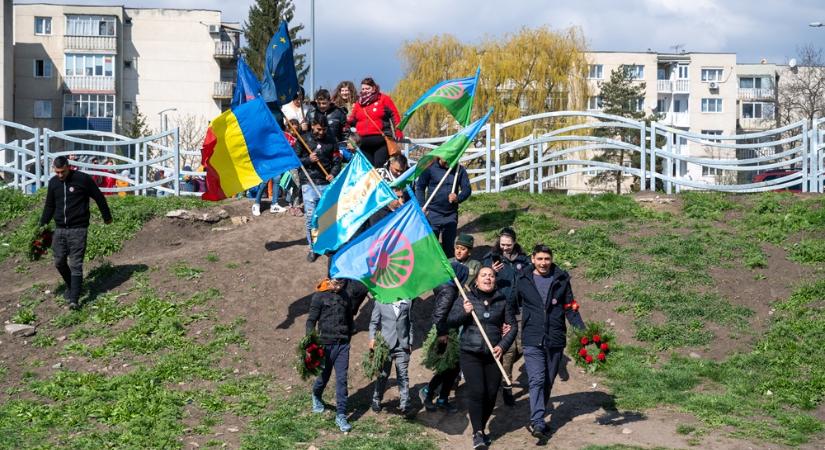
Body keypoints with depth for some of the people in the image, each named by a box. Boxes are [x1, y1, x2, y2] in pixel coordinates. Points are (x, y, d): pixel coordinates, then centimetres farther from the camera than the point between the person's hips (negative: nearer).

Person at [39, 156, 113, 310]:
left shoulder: (83, 179, -9)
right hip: (59, 228, 5)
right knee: (59, 262, 6)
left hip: (78, 229, -5)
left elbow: (99, 198, 1)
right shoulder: (53, 182, 6)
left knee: (75, 264, -7)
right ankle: (70, 286, 32)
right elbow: (49, 205, 17)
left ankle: (74, 299, -8)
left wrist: (107, 217, 9)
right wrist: (42, 225, 10)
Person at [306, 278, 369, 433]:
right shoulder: (320, 296, -7)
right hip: (326, 343, -2)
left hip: (343, 344, 2)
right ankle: (316, 397, 46)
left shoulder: (348, 291, 1)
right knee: (324, 375, 14)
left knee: (342, 379, -3)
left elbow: (364, 289, 18)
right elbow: (311, 320, -5)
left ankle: (341, 416, 0)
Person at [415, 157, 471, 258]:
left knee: (449, 246, 9)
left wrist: (458, 198, -17)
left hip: (451, 214, 3)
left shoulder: (459, 169, 2)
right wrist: (422, 206, -9)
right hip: (433, 213, -2)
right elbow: (420, 187, 0)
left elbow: (467, 188, 4)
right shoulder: (430, 168, -5)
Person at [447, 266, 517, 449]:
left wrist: (503, 345, -6)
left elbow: (513, 325, 8)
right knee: (476, 391, -14)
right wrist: (464, 312, -16)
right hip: (470, 354, -2)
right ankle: (477, 433, -8)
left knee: (491, 394, 2)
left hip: (493, 355, 2)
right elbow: (451, 321, 3)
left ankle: (481, 429, 20)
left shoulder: (502, 301, 6)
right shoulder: (467, 299, 3)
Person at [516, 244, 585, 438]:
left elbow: (570, 308, 7)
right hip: (532, 340, -3)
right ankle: (538, 422, -22)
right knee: (537, 380, -15)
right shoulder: (523, 280, 2)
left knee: (548, 382, 10)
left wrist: (582, 331, -4)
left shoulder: (561, 280, 5)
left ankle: (537, 419, 24)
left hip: (555, 340, 3)